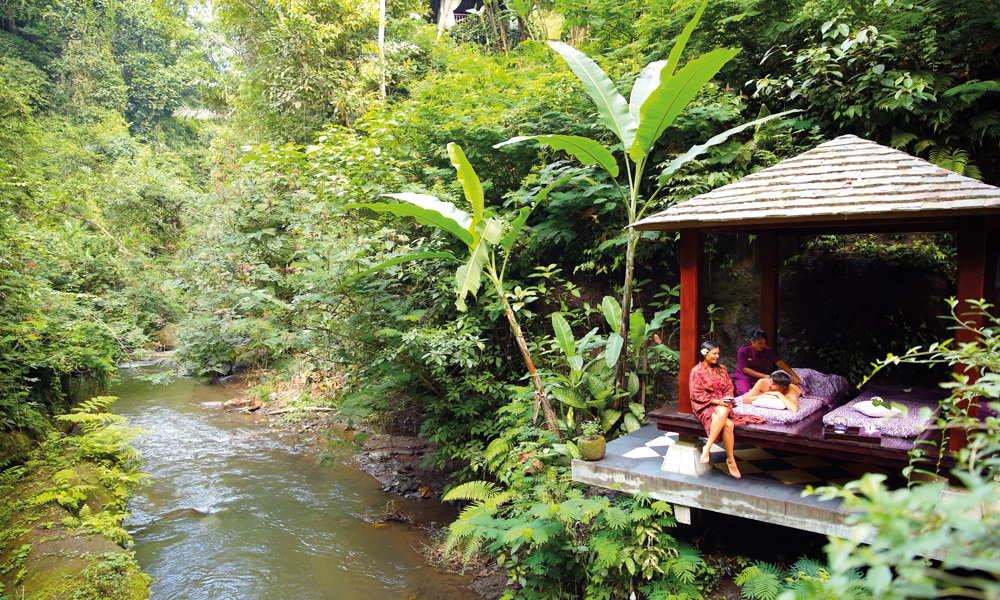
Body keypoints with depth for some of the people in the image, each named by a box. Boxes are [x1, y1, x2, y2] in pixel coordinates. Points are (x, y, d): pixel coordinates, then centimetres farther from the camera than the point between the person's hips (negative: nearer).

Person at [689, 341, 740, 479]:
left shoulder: (721, 369, 15)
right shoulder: (696, 371, -2)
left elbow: (729, 387, 15)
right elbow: (696, 394, -7)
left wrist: (727, 399, -6)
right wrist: (715, 401, -15)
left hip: (721, 403, 4)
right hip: (705, 405, -4)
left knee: (723, 412, -35)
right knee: (727, 424, -32)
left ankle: (707, 448, -26)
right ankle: (730, 459, -20)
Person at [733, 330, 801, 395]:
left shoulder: (767, 351, -4)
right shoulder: (742, 351, -14)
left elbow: (780, 363, -14)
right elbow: (745, 369, -20)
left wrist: (794, 375, -29)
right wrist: (764, 376, -31)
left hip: (759, 378, 4)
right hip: (744, 377, -3)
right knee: (744, 392, -35)